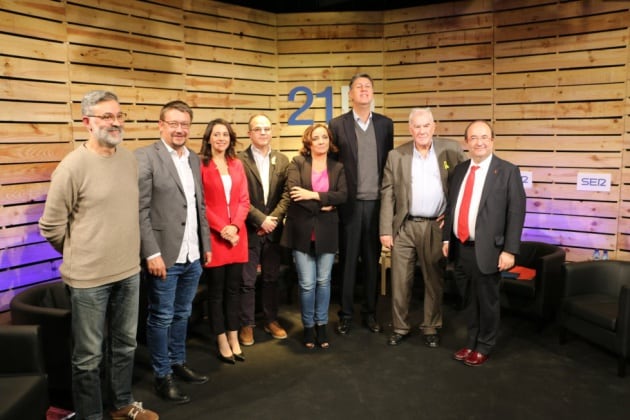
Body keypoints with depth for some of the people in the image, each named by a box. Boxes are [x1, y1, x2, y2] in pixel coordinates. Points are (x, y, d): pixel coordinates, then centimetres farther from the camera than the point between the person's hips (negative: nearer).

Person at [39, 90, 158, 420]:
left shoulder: (129, 159, 3)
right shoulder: (73, 165, -14)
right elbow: (51, 226, -8)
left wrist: (125, 253, 13)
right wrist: (81, 256, 4)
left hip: (129, 271, 6)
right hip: (89, 278, -6)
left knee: (125, 345, 20)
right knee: (89, 356, 8)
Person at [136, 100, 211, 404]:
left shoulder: (194, 160, 12)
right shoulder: (145, 157, -9)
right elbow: (140, 210, -13)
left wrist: (206, 245, 14)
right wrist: (152, 253, -17)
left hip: (192, 255, 6)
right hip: (165, 255, -6)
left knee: (182, 314, 18)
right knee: (161, 317, 7)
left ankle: (178, 363, 34)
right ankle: (162, 376, 22)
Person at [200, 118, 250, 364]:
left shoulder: (237, 165, 11)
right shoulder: (201, 165, -5)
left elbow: (244, 200, 7)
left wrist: (235, 226, -8)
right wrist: (221, 227, -14)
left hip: (237, 235, 5)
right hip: (214, 235, -4)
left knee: (233, 288, 12)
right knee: (216, 291, 6)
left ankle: (233, 339, 23)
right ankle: (222, 342, 18)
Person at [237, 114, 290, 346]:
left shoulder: (282, 160, 7)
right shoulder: (239, 160, -6)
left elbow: (286, 195, 1)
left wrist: (274, 219, -10)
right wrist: (261, 220, -14)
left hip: (273, 229, 4)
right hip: (249, 230, -4)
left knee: (271, 278, 14)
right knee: (247, 281, 4)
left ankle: (271, 320, 27)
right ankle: (247, 324, 18)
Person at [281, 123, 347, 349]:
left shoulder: (337, 167, 8)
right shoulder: (297, 163, 1)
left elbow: (342, 195, -6)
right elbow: (293, 191, -13)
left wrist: (314, 195, -16)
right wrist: (322, 206, -14)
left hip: (326, 231, 2)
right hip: (302, 230, -2)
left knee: (323, 281, 9)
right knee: (307, 283, 1)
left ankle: (322, 325, 26)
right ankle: (308, 326, 20)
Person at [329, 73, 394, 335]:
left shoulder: (385, 124, 8)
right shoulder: (337, 124, 0)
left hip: (377, 203, 2)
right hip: (350, 203, -2)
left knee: (372, 260, 10)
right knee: (348, 260, 6)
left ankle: (370, 312, 23)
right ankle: (346, 314, 18)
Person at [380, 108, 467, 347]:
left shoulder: (451, 150, 1)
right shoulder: (396, 156, 2)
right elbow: (387, 195, 0)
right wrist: (385, 230, -4)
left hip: (437, 226, 0)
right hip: (404, 227, 1)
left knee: (435, 281, 10)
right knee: (400, 281, 6)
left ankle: (431, 328, 26)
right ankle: (399, 327, 22)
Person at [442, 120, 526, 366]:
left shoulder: (507, 171, -6)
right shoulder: (460, 170, 10)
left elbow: (516, 212, -9)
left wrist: (509, 250, -14)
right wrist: (447, 238, 8)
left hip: (487, 250, -4)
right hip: (460, 248, 5)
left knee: (487, 302, 10)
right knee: (469, 301, 17)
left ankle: (484, 347, 28)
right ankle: (472, 342, 35)